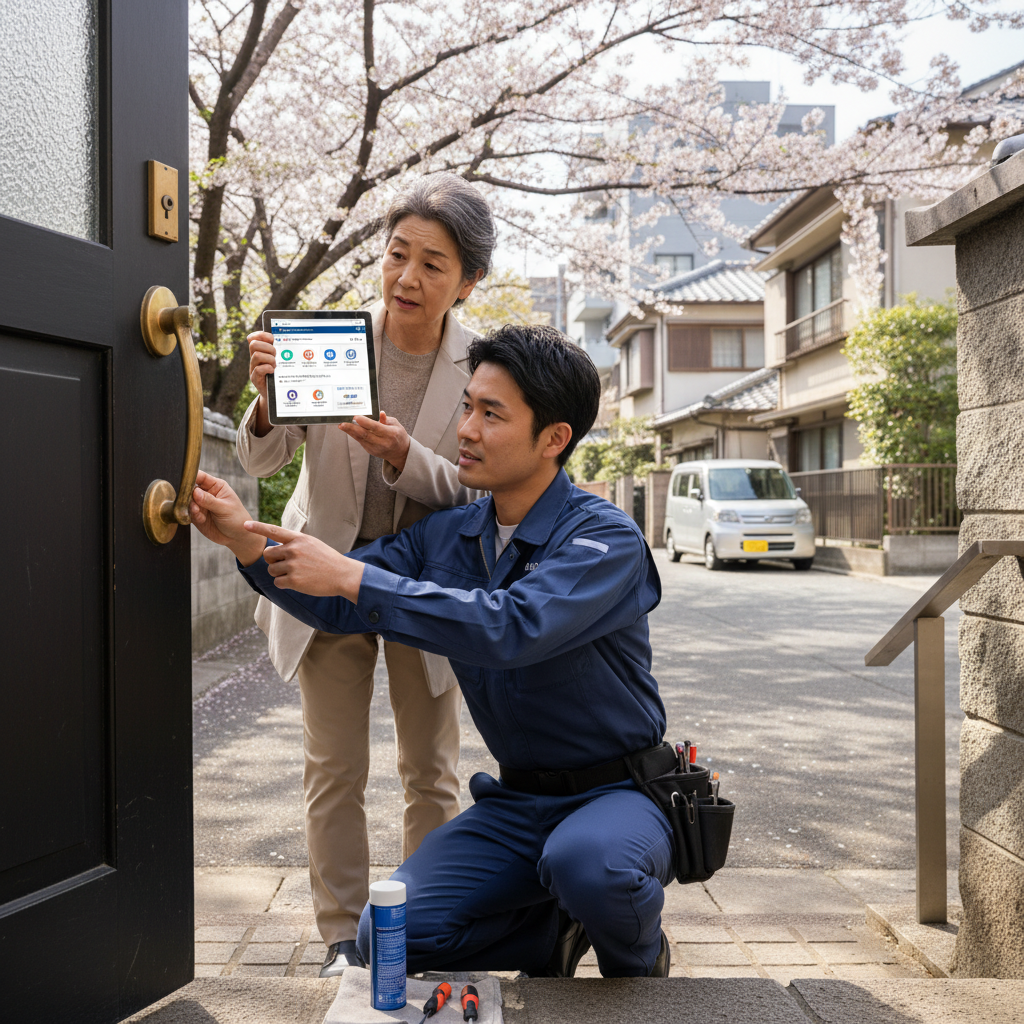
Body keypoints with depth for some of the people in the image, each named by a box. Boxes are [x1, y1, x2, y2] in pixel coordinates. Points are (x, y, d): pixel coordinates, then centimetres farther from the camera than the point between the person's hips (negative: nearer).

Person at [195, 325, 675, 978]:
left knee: (583, 861, -39)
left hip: (620, 792, -5)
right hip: (517, 799, 6)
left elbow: (514, 627, -35)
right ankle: (559, 929, 15)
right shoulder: (446, 536, 4)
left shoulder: (605, 538, -18)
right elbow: (341, 604, -2)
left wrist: (353, 577, -34)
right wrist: (247, 540, -19)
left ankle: (639, 960, -1)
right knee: (389, 938, -11)